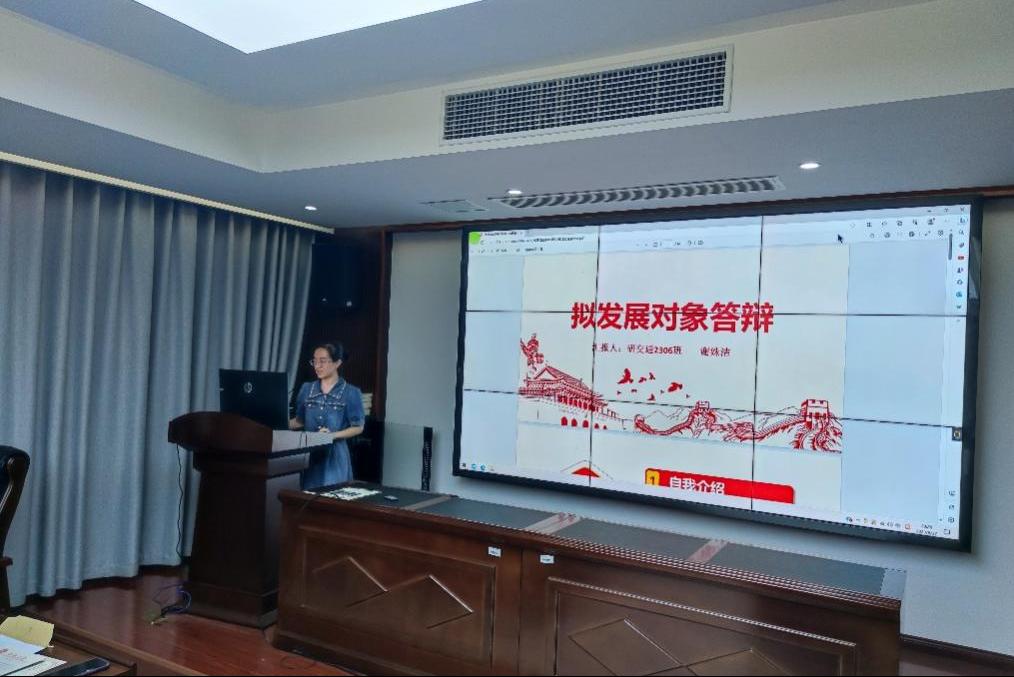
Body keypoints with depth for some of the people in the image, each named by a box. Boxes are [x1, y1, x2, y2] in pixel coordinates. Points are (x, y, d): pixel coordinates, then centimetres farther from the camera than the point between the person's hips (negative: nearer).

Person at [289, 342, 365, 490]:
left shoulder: (351, 392, -6)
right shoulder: (306, 389, 6)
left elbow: (358, 427, -5)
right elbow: (300, 421, 13)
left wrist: (333, 435, -17)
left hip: (335, 454, -4)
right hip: (310, 453, 4)